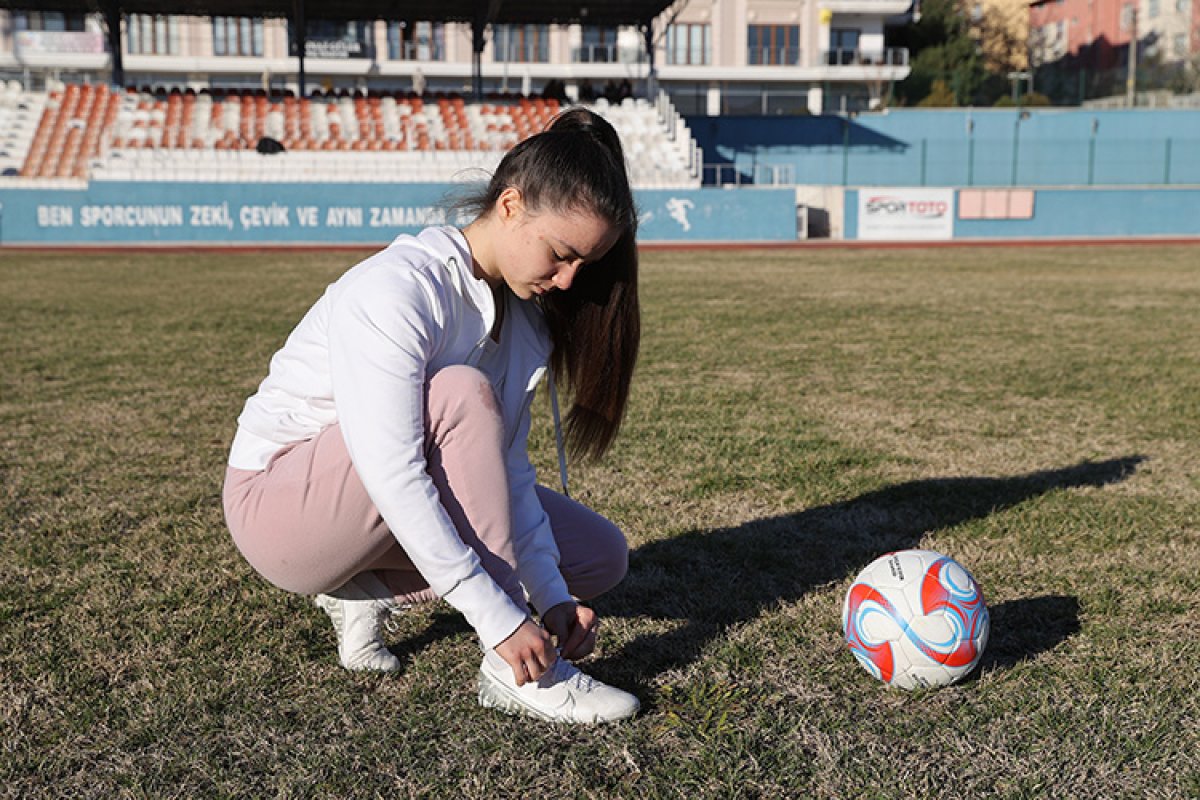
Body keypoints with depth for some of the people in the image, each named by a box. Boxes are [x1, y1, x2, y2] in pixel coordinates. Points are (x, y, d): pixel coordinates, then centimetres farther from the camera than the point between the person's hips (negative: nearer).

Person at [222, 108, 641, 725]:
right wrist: (501, 620, -38)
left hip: (392, 516, 8)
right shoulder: (397, 289, -27)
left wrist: (551, 594, -17)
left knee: (603, 557, 0)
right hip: (277, 505, -7)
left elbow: (505, 465, -5)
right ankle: (513, 673, -29)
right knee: (460, 393, -34)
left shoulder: (526, 313, -2)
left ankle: (371, 592, 1)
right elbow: (393, 476, -36)